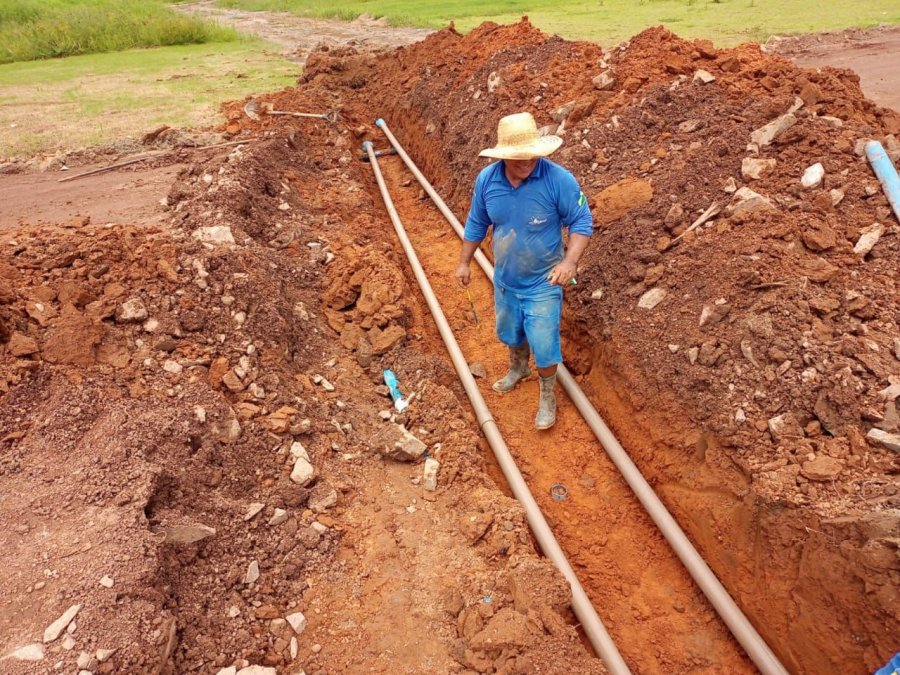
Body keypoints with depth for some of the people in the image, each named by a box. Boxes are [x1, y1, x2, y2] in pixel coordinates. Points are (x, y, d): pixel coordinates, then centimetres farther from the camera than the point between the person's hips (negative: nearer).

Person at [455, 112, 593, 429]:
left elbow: (582, 222, -17)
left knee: (544, 344, 3)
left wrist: (569, 262, -33)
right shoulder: (487, 179, -13)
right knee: (510, 331, 26)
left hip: (543, 283, -4)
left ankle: (547, 397, 30)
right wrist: (465, 262, 9)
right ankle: (519, 368, 57)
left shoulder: (558, 179, -25)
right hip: (504, 278, 5)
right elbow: (476, 224, 2)